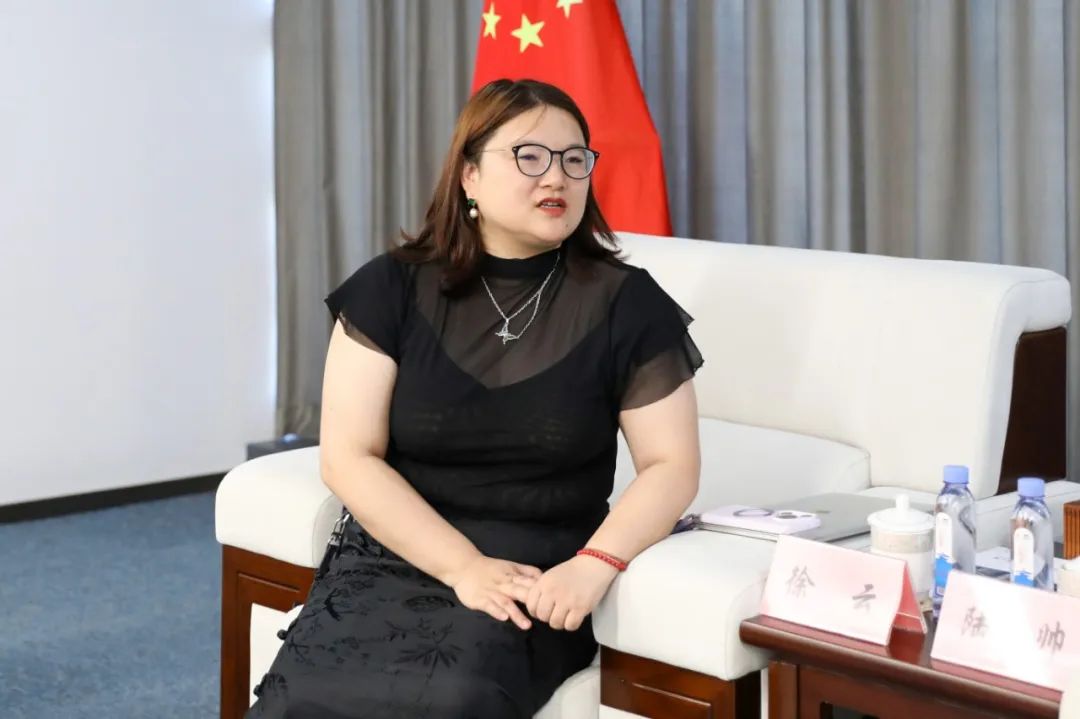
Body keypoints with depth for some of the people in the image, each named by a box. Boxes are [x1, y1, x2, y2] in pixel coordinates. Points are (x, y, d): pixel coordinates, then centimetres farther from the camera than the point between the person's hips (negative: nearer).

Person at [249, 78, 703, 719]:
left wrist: (594, 565, -17)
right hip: (393, 559, 1)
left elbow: (673, 465, 1)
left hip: (537, 579, -1)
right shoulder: (391, 288, 2)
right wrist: (465, 568, -14)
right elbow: (350, 458, -2)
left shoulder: (624, 302, 2)